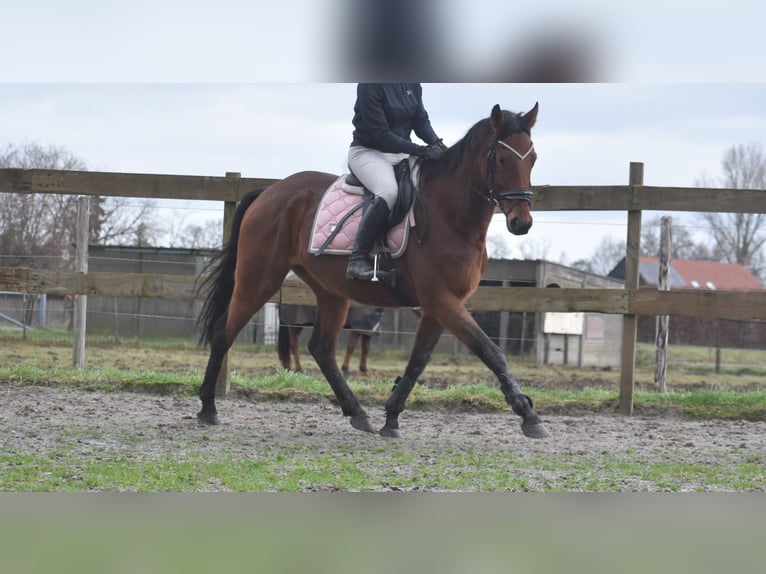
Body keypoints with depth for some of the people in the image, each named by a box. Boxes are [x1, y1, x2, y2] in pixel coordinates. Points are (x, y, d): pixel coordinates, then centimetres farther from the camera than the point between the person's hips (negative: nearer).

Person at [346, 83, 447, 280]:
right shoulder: (369, 86, -18)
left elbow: (421, 120, 6)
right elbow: (380, 133, -21)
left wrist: (435, 143, -15)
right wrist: (419, 150, -27)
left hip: (401, 153, 8)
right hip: (367, 152, -8)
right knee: (389, 191, -36)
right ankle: (357, 260, -30)